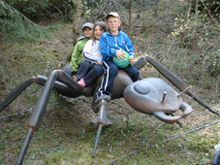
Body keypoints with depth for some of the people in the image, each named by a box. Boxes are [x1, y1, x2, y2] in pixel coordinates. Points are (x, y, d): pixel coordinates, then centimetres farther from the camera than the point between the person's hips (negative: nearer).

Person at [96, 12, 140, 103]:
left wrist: (131, 56, -11)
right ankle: (103, 92, -39)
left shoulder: (124, 36, 15)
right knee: (112, 69, -39)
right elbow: (103, 50, -5)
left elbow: (130, 49, 12)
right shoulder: (104, 36, 6)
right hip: (109, 60, -3)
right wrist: (114, 52, -21)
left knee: (135, 72, -18)